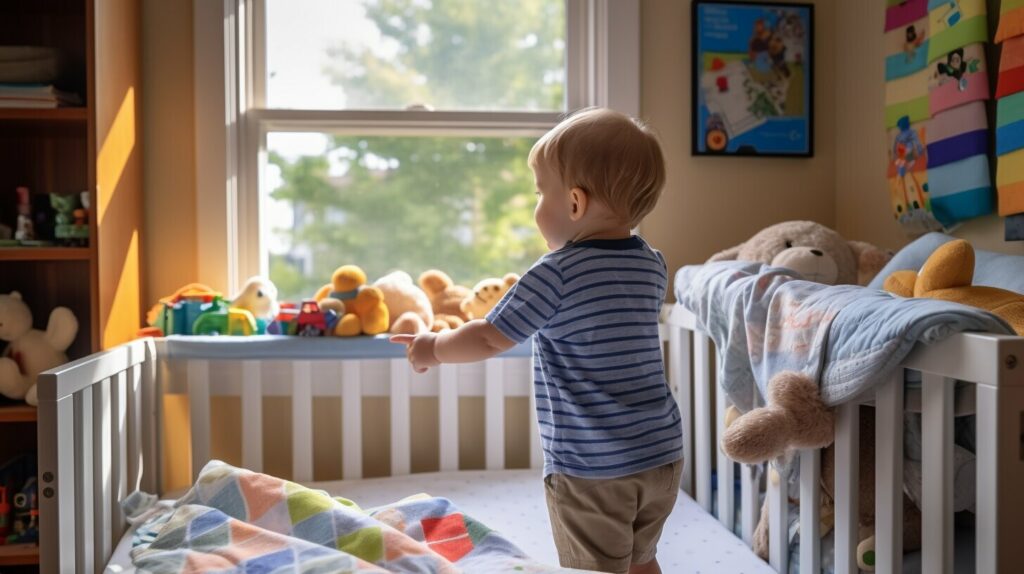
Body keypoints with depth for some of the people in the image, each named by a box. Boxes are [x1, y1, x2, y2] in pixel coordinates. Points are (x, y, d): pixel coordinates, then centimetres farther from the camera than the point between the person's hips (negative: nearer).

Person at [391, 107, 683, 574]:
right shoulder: (652, 265, 4)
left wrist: (433, 349, 5)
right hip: (661, 455, 7)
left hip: (592, 469, -7)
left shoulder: (556, 273, -17)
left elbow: (489, 339, -13)